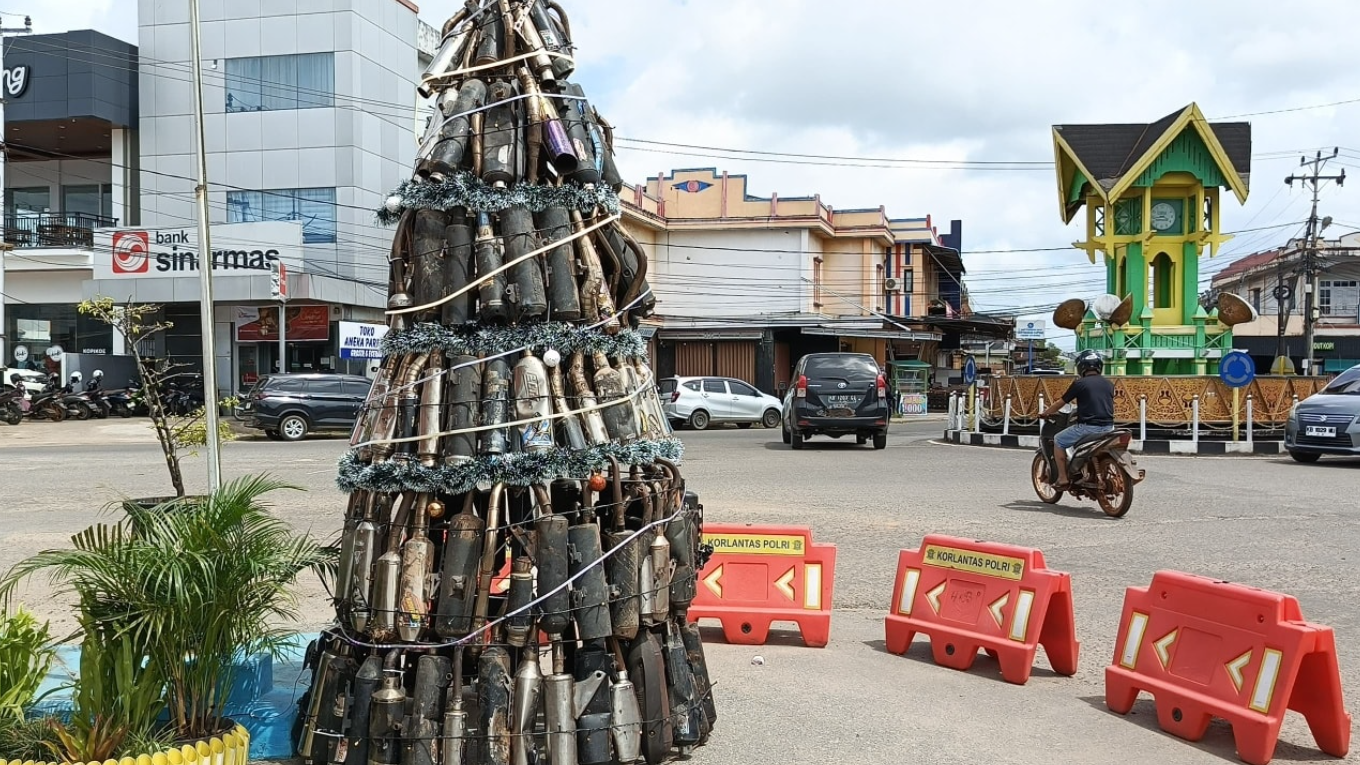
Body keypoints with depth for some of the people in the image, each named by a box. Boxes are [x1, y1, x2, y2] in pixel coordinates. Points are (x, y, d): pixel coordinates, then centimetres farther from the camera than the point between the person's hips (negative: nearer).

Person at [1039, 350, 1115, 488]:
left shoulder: (1079, 383, -4)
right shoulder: (1109, 384, 12)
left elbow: (1061, 403, 3)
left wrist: (1045, 413, 19)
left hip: (1088, 427, -6)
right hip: (1108, 427, 6)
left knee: (1058, 441, 10)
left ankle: (1063, 478, 4)